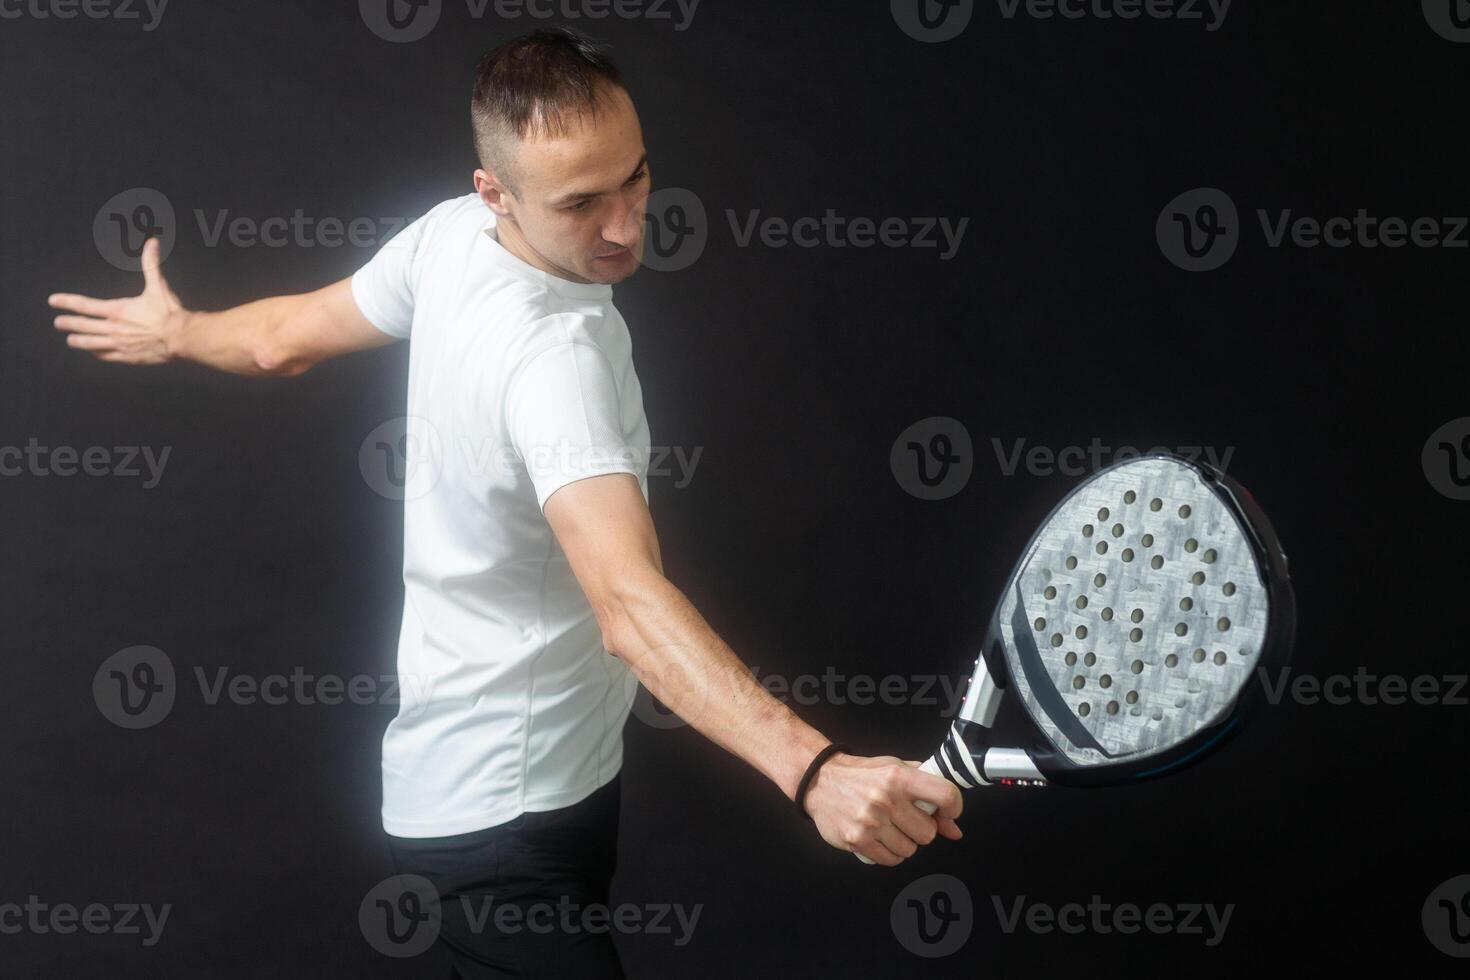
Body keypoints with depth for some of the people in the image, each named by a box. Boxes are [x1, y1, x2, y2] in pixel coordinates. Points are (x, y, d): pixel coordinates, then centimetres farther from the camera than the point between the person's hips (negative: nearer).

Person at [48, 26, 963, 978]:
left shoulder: (450, 232, -6)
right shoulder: (555, 355, -33)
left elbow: (287, 337, 10)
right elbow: (630, 604, -47)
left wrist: (176, 330, 33)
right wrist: (812, 768, -59)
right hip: (509, 815, -10)